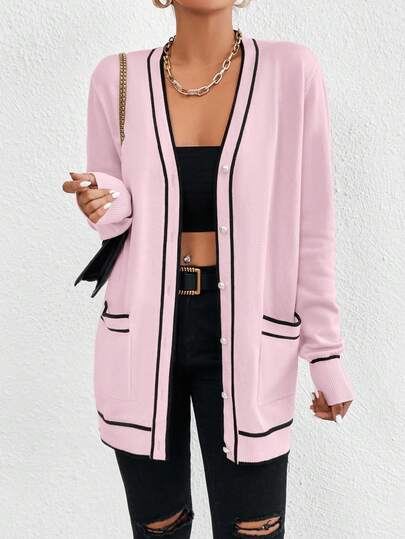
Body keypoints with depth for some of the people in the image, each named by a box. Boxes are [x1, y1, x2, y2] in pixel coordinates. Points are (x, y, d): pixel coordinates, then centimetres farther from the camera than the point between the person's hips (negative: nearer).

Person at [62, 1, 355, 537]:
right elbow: (114, 211, 8)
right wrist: (103, 204, -16)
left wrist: (326, 352, -1)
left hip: (245, 335, -1)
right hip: (143, 331, 2)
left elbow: (311, 226, -2)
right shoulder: (117, 78, 0)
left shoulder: (291, 70, -4)